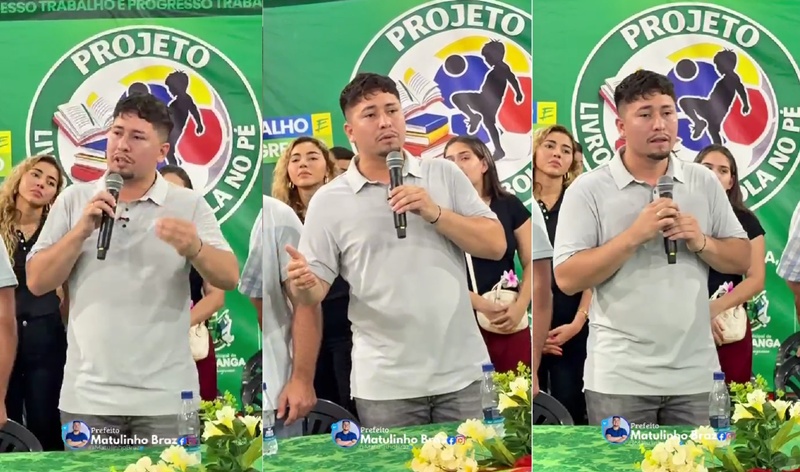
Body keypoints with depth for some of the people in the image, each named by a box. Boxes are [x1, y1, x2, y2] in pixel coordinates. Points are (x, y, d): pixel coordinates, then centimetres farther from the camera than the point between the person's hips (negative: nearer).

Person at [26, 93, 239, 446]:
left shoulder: (189, 205, 3)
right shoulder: (74, 199, 7)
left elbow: (229, 278, -7)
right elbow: (36, 282, 2)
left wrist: (194, 249, -28)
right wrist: (82, 230, -11)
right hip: (87, 396, 1)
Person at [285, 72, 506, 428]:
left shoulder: (444, 174, 5)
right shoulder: (328, 201, 1)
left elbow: (495, 245, 0)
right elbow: (315, 289, 0)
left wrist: (435, 213, -12)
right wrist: (303, 285, -23)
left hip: (461, 372, 1)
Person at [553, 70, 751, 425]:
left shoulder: (705, 183, 7)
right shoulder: (588, 189, -4)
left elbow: (742, 260, 10)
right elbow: (567, 279, -10)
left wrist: (702, 242, -10)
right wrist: (634, 235, -18)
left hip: (695, 374, 3)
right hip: (620, 378, -3)